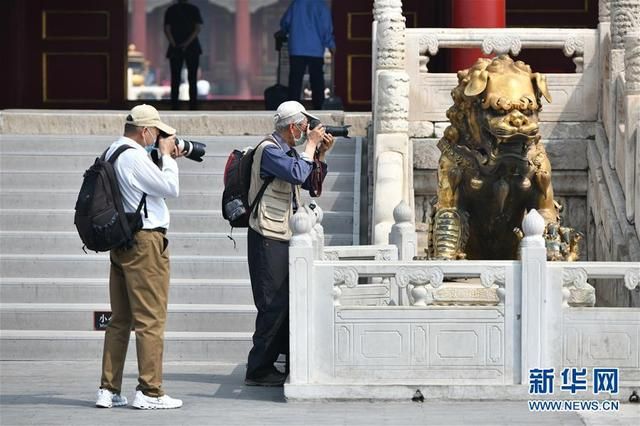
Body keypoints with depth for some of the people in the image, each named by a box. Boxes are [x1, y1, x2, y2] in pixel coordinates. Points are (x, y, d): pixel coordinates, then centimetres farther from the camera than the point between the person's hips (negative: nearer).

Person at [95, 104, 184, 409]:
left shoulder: (111, 153, 13)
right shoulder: (135, 157, -16)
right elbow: (170, 188, -12)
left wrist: (166, 158, 15)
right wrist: (166, 156, -1)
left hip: (121, 242, 10)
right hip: (145, 241, -10)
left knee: (120, 319, 12)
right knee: (150, 320, -4)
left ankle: (108, 390, 12)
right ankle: (149, 392, -3)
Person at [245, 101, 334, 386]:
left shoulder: (288, 151, 17)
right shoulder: (269, 150, -13)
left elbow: (311, 184, 21)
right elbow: (297, 173, -27)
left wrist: (320, 154, 10)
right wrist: (311, 145, -14)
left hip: (285, 238, 10)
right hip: (268, 238, -10)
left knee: (290, 303, 12)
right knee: (273, 305, -9)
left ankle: (291, 364, 19)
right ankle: (259, 371, -4)